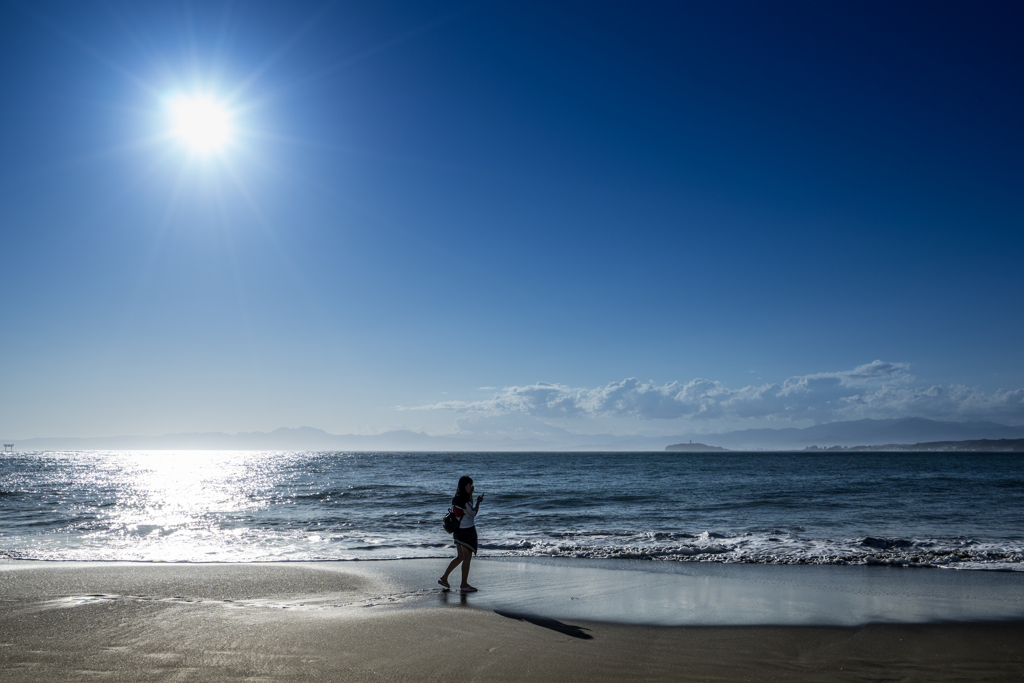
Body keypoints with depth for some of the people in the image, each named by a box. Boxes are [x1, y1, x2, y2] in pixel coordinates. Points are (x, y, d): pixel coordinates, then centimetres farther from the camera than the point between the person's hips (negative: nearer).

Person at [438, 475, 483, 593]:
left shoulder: (456, 499, 8)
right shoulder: (464, 500, -19)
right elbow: (473, 513, -13)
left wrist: (471, 494, 16)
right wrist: (478, 502, -3)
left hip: (458, 530, 9)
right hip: (467, 530, -9)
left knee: (460, 557, 18)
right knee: (467, 558, 1)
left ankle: (444, 578, 21)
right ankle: (464, 585, 6)